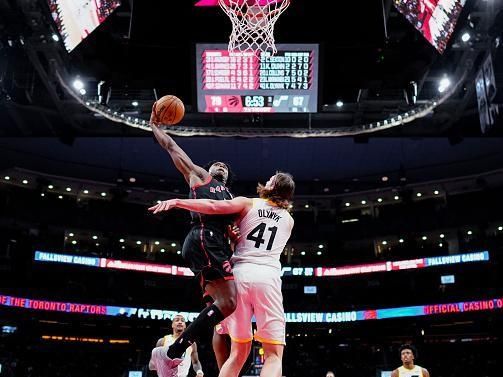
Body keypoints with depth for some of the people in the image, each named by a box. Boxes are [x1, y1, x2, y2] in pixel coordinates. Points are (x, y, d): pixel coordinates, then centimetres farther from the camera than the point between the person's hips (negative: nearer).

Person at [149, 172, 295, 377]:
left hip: (241, 274, 0)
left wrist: (176, 201, -6)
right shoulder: (289, 220, 21)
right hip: (268, 277, 0)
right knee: (274, 355, -2)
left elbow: (214, 206, -6)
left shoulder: (248, 203, 11)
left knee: (238, 353, 11)